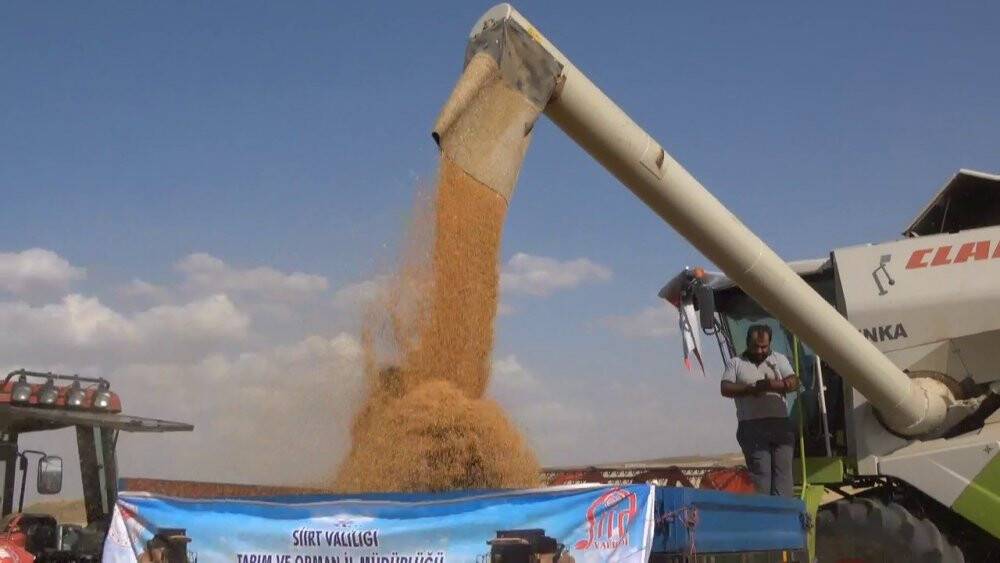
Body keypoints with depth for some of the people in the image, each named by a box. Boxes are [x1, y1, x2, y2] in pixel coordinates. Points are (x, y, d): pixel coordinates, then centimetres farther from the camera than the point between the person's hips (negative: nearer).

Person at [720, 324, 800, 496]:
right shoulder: (736, 363, 12)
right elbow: (725, 389, 0)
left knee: (783, 469, -5)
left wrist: (773, 385, -15)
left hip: (780, 424, 2)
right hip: (752, 426, -2)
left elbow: (794, 382, 4)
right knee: (760, 471, -8)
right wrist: (750, 389, -14)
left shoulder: (779, 359, 17)